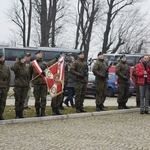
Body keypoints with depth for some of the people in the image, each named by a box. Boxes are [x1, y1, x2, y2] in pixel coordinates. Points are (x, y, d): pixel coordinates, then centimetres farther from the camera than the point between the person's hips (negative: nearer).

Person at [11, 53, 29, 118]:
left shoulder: (26, 67, 11)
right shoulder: (17, 66, -5)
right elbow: (12, 68, -30)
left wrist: (28, 85, 12)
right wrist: (18, 62, -26)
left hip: (25, 86, 5)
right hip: (18, 86, -5)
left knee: (22, 101, 8)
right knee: (17, 101, -1)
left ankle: (21, 114, 16)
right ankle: (17, 115, 5)